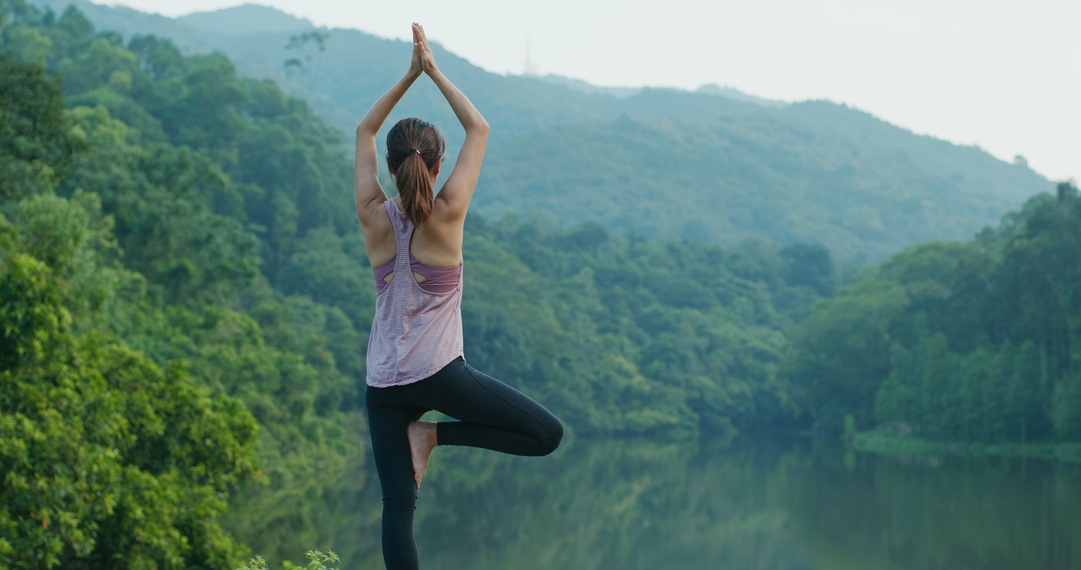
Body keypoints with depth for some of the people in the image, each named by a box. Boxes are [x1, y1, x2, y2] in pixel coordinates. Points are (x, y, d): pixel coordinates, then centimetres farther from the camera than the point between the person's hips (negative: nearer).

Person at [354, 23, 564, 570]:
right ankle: (435, 435, -1)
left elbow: (364, 130, 13)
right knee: (547, 434, 5)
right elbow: (479, 129, 2)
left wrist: (410, 75, 10)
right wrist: (433, 72, 5)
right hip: (440, 372, -4)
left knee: (397, 506, 4)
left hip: (384, 385, 4)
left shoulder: (374, 217, -1)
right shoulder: (446, 215, -8)